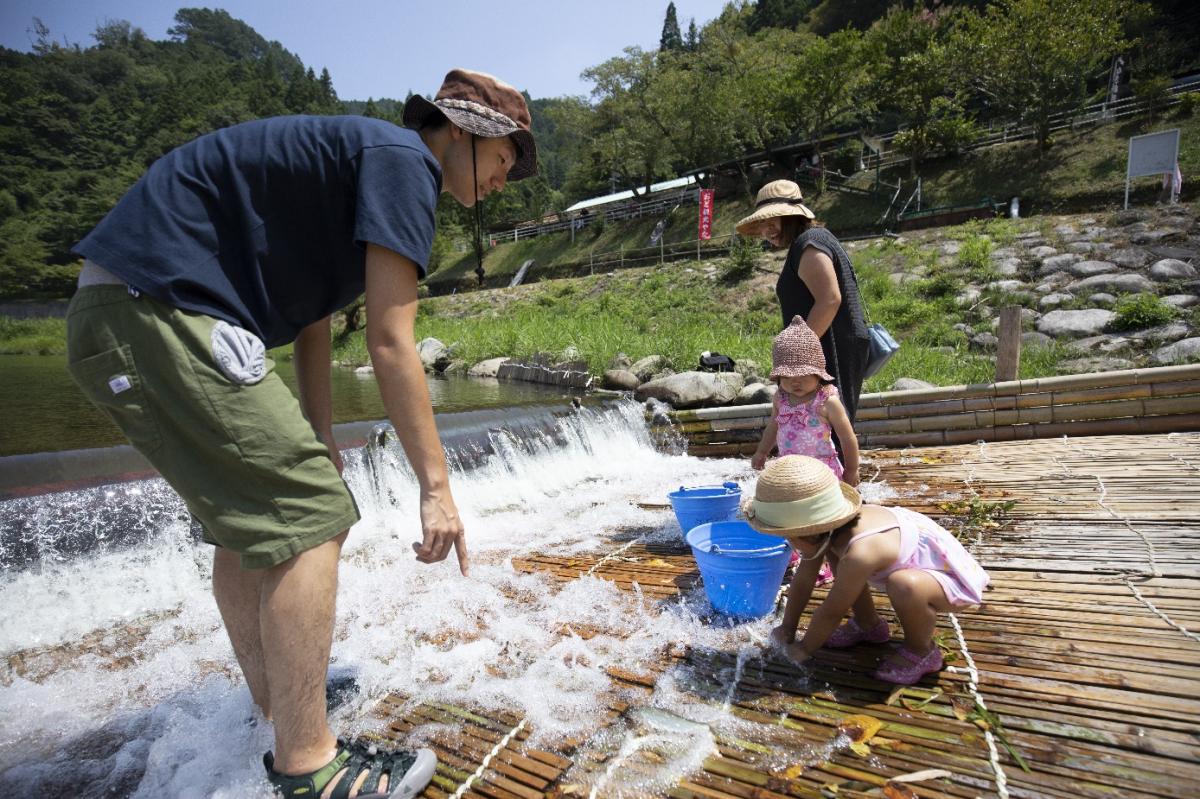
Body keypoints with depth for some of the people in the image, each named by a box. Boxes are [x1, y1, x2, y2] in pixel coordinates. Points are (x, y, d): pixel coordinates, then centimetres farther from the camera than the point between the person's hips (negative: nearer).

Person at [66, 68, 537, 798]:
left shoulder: (355, 162, 22)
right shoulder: (403, 160, -9)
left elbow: (313, 321, 20)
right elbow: (391, 344, -17)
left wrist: (318, 444, 20)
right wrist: (437, 485, -12)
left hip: (121, 317, 11)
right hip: (160, 309, -11)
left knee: (246, 513, 15)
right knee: (308, 513, -10)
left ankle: (278, 715, 30)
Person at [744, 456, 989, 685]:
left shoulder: (860, 553, -39)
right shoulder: (828, 528, -14)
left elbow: (832, 612, -24)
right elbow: (803, 580, -3)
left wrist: (804, 649, -10)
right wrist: (787, 627, 3)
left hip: (951, 576, -9)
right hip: (918, 561, 9)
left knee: (906, 585, -40)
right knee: (832, 550, 7)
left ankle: (921, 651, -8)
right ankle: (868, 624, 22)